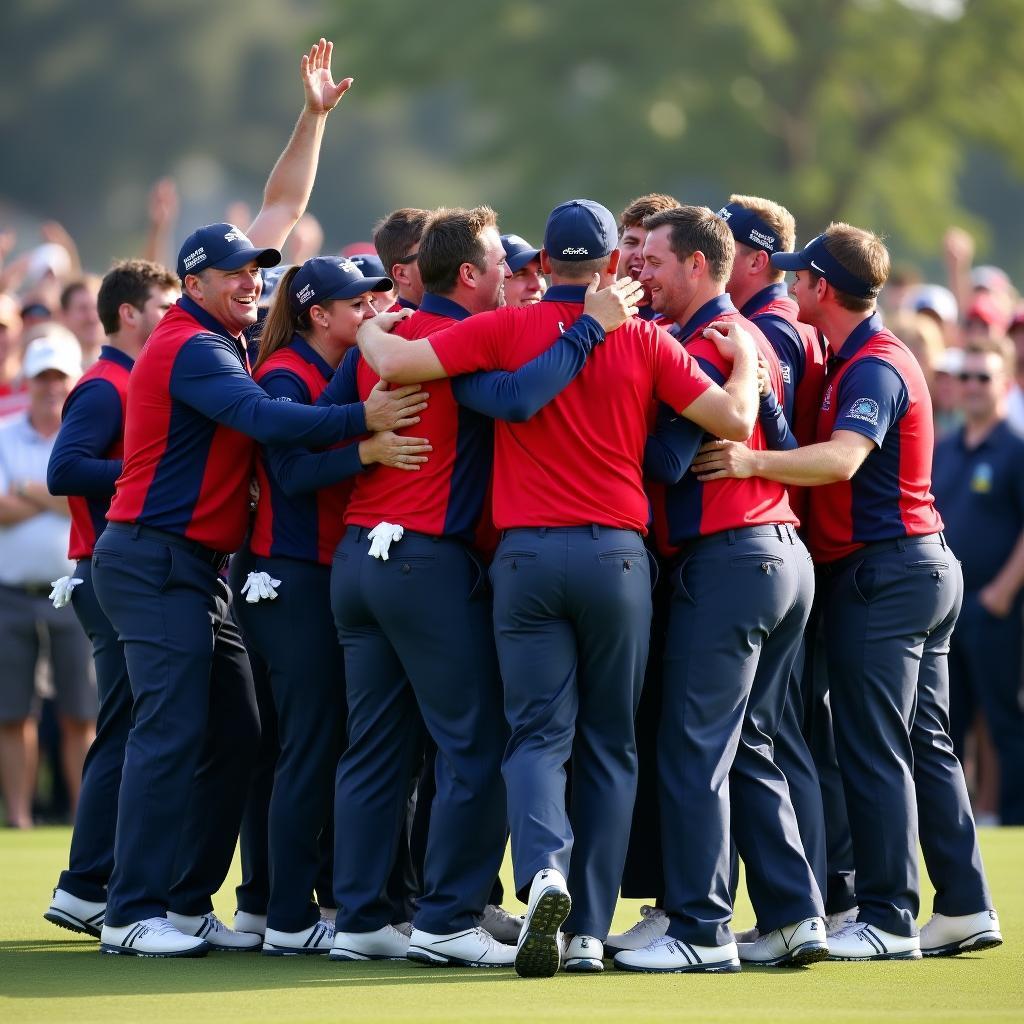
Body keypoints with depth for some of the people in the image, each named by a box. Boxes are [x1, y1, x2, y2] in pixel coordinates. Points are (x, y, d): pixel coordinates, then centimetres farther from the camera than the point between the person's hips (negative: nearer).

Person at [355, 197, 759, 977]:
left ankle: (545, 870, -26)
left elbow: (396, 364, -7)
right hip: (617, 555, 0)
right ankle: (590, 929, 6)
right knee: (609, 744, 10)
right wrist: (746, 356, 18)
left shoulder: (508, 330, -1)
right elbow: (734, 420, -2)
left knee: (538, 735, 3)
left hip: (528, 554, 0)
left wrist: (366, 329, 16)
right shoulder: (646, 341, 0)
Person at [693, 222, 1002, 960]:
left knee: (874, 752, -7)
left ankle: (888, 921, -5)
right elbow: (831, 454, 17)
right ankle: (964, 907, 15)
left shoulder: (874, 367, -16)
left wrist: (752, 462, -41)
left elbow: (842, 459, -32)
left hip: (881, 573, -11)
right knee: (925, 746, 12)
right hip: (926, 567, 11)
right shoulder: (862, 358, 17)